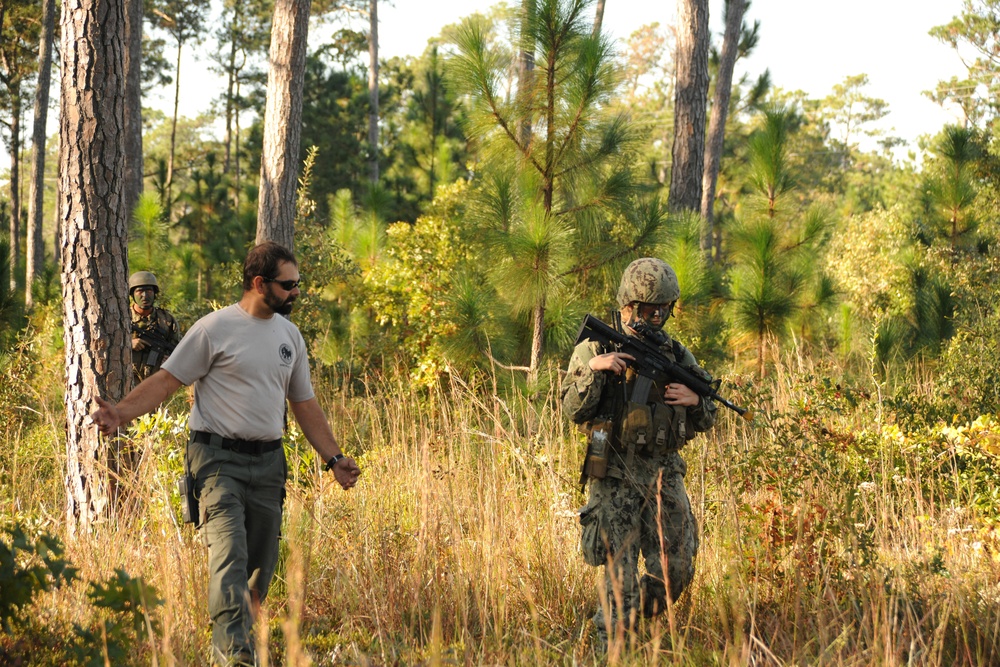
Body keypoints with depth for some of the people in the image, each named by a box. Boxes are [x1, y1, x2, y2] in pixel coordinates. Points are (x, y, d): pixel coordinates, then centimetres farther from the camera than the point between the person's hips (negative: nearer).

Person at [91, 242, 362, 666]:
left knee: (261, 565, 6)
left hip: (268, 461, 6)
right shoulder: (214, 329, -5)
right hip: (219, 459, -6)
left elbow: (304, 404, 21)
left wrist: (333, 458, 15)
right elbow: (167, 380, -6)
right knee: (230, 554, -21)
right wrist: (122, 413, -21)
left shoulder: (289, 335, 14)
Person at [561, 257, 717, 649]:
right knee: (621, 570, -6)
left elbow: (706, 421, 16)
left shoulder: (677, 356, 10)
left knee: (676, 569, 3)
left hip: (664, 473, 4)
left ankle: (637, 618, 27)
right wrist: (592, 369, -22)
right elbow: (573, 411, -7)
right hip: (614, 475, -3)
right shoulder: (594, 350, 1)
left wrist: (695, 400, -7)